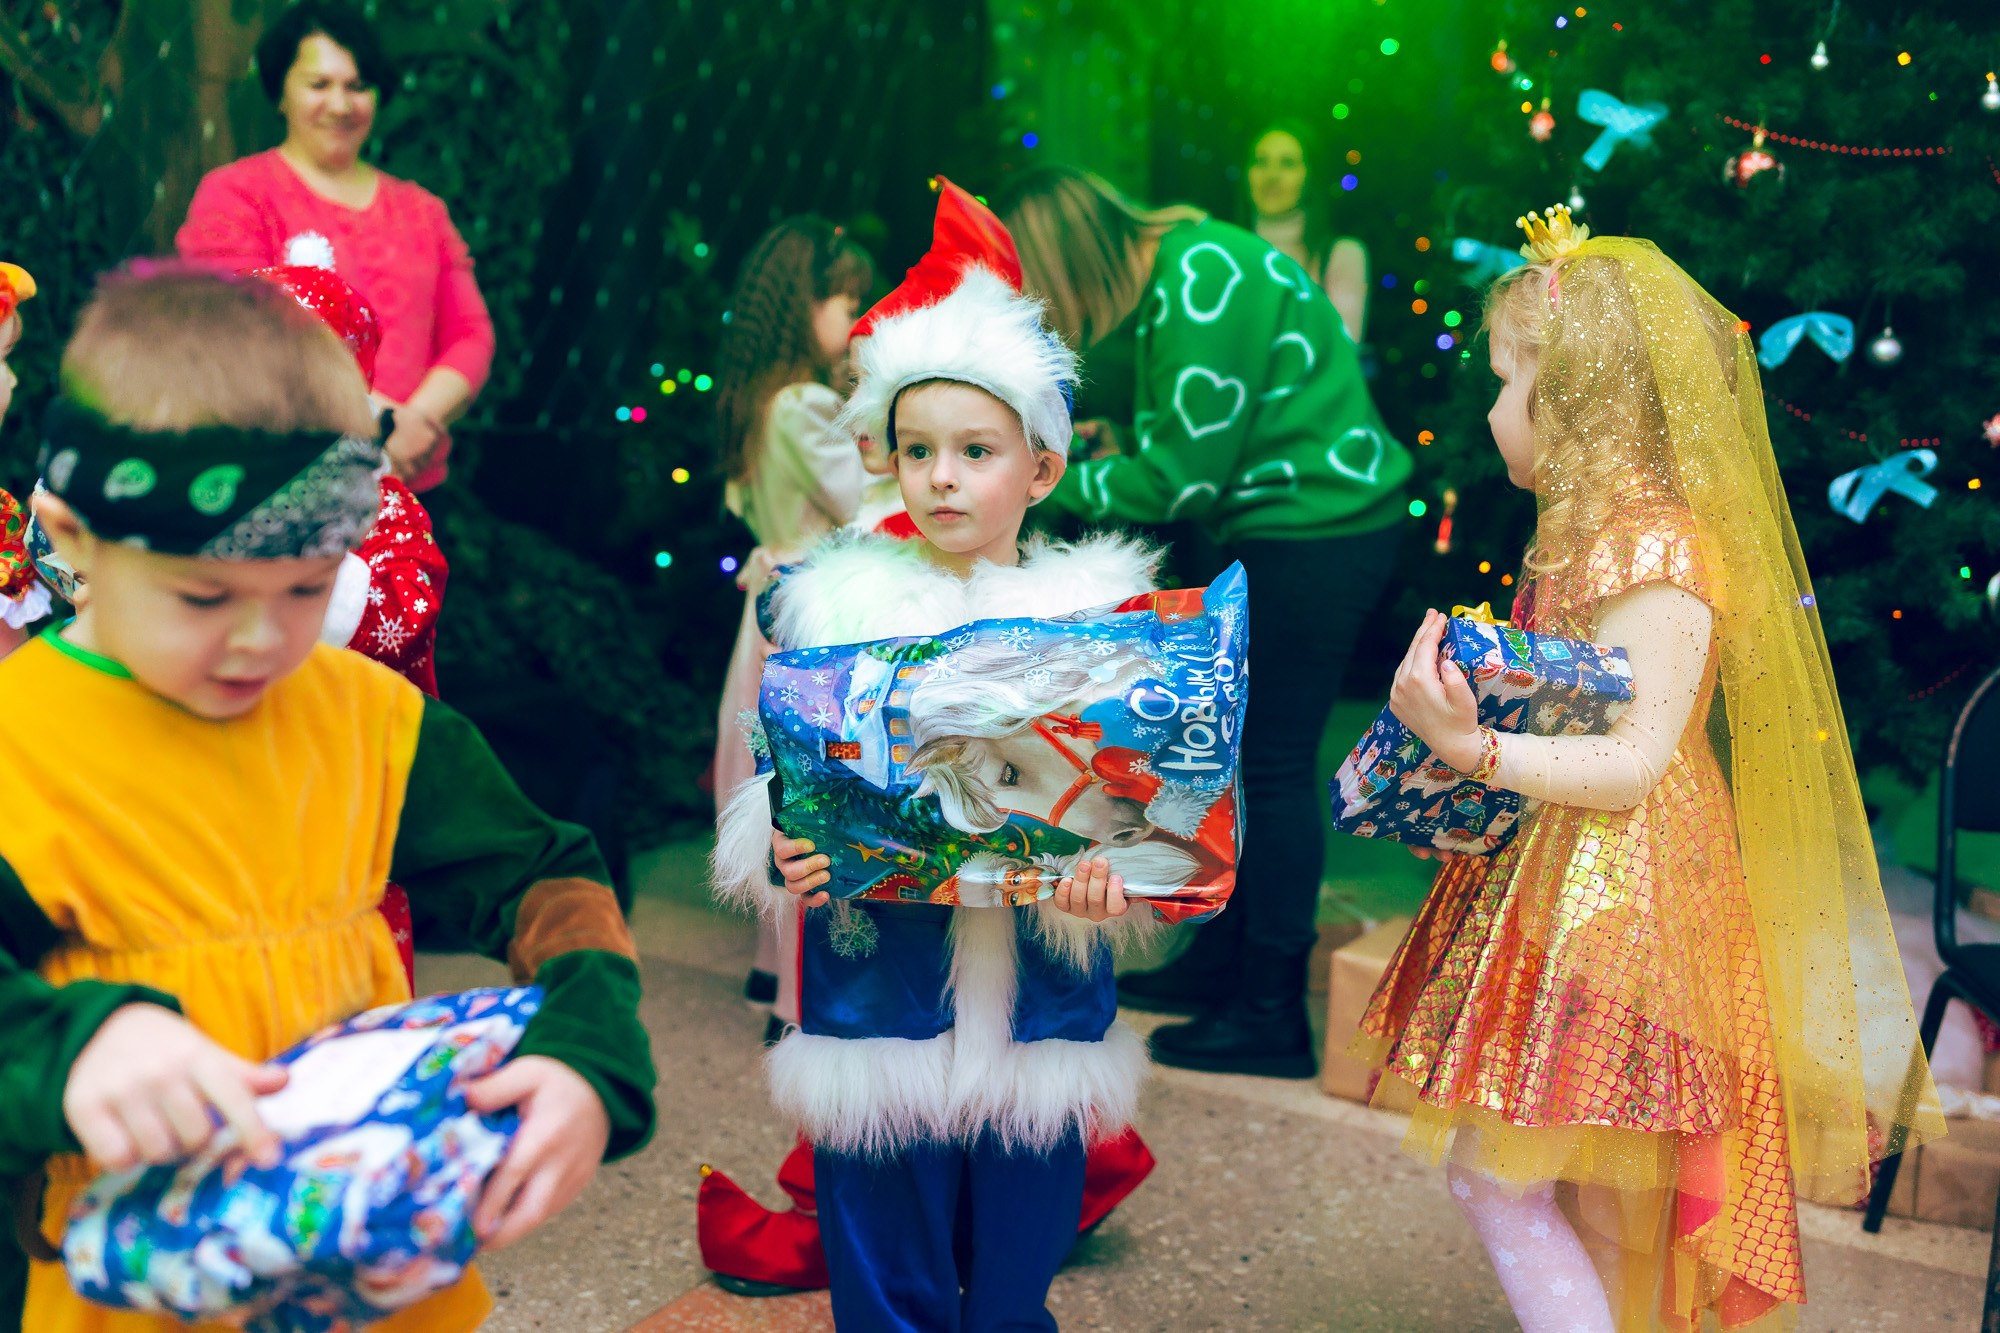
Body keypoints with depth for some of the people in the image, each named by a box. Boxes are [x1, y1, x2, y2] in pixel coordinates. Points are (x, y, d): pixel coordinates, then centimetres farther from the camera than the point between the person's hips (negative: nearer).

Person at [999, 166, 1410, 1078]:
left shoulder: (1200, 286, -20)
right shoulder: (1172, 271, 10)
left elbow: (1184, 478, -19)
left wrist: (1055, 484, -10)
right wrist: (1120, 450, 2)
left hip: (1319, 533, -10)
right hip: (1287, 530, 10)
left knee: (1274, 765, -5)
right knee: (1236, 750, 16)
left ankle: (1272, 1017, 4)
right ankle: (1222, 961, 29)